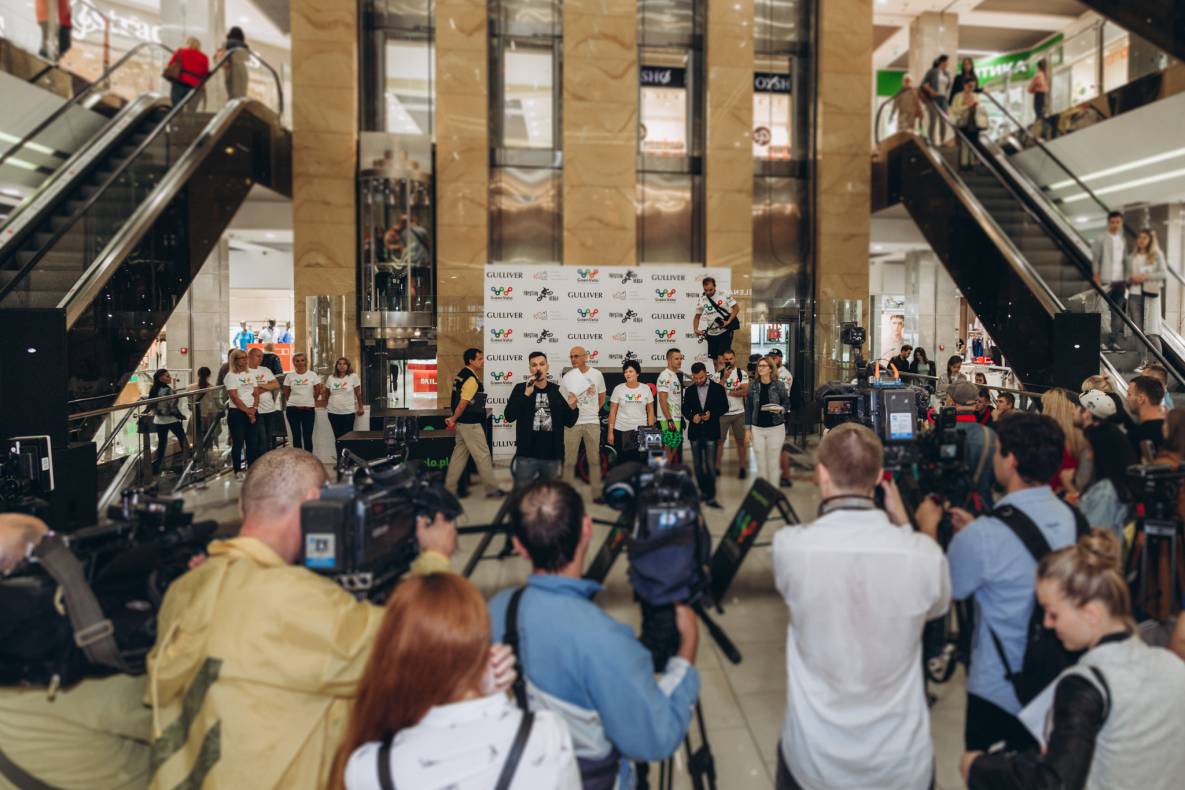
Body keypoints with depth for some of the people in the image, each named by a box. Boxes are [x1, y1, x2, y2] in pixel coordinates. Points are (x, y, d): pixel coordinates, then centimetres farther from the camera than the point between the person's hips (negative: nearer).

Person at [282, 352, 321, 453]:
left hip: (308, 409, -1)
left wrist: (312, 401, 7)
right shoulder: (289, 376, 3)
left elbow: (318, 391, 6)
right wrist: (291, 401, 5)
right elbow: (286, 392, 11)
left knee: (307, 436, 1)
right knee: (296, 436, 8)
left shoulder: (312, 375, 0)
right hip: (293, 409, 1)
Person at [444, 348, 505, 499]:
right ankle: (492, 489, 5)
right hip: (471, 424, -10)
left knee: (459, 454, 14)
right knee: (483, 455, -2)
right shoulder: (472, 379, -18)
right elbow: (463, 403, -21)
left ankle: (449, 488, 18)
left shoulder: (461, 375, 12)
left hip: (461, 423, 10)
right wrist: (453, 419, -9)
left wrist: (453, 419, 15)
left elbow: (453, 398, 16)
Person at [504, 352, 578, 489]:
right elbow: (509, 416, -10)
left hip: (552, 455, 2)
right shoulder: (520, 389, 1)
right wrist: (526, 394, -18)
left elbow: (569, 423, 9)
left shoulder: (557, 390, 6)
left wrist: (572, 406, -12)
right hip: (526, 455, -2)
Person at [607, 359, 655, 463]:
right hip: (621, 431, -1)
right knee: (622, 460, 4)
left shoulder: (646, 388, 3)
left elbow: (650, 411, 7)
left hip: (641, 431, 1)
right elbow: (612, 412, 1)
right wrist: (610, 431, -3)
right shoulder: (618, 389, 0)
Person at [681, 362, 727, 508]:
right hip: (695, 431, 3)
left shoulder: (717, 388, 1)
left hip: (711, 431, -3)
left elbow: (724, 407, 2)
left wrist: (712, 414, -15)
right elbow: (685, 409, 11)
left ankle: (710, 496, -6)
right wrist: (692, 417, -10)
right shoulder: (689, 390, 9)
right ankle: (703, 491, 22)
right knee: (698, 464, 9)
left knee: (710, 465, -8)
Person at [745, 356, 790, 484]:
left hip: (775, 428, -1)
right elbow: (748, 408, 3)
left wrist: (781, 409, -19)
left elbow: (787, 403, 4)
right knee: (761, 461, 6)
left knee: (774, 461, 3)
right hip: (757, 429, 2)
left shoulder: (778, 385, -5)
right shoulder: (753, 386, 0)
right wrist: (747, 429, 1)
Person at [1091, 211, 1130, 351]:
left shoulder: (1123, 241, 16)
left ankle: (1113, 342, 7)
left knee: (1117, 312, 4)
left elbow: (1126, 261, 16)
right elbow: (1095, 260, -5)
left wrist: (1127, 278, 7)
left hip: (1120, 281, 5)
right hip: (1105, 281, -5)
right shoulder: (1101, 240, 0)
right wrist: (1097, 277, -14)